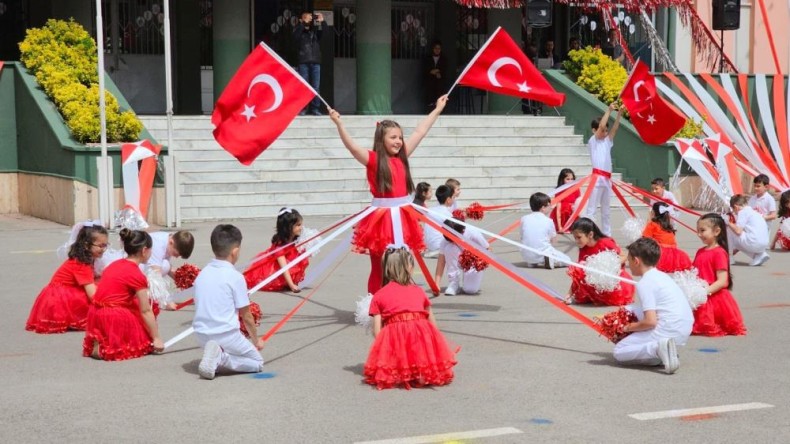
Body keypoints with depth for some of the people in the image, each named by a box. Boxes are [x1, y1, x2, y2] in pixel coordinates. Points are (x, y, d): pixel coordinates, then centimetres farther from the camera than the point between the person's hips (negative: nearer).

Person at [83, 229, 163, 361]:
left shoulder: (116, 264, 13)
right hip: (114, 319, -7)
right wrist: (156, 338, -3)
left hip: (96, 314, 7)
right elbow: (145, 311, -9)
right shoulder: (137, 276, -11)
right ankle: (106, 349, -9)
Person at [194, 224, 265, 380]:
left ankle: (217, 356, -2)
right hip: (226, 335, -6)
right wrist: (256, 340, 15)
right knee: (257, 363, 10)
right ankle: (221, 357, -13)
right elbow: (246, 316, -3)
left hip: (202, 335, 6)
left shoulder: (202, 274, 7)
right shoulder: (235, 277, -10)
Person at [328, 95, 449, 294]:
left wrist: (437, 110, 25)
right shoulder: (373, 159, -5)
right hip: (381, 219, -5)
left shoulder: (402, 157, 9)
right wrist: (339, 123, -33)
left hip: (403, 218, 5)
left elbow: (419, 132, 17)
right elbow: (351, 145, -19)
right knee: (379, 269, 2)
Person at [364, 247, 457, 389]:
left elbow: (377, 331, 10)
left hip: (394, 335, -1)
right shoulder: (418, 291, 22)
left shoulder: (379, 295, 17)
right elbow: (433, 323, 25)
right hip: (422, 332, 1)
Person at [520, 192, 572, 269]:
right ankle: (549, 261, -11)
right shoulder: (548, 221, -4)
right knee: (567, 260, 13)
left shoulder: (524, 219, 3)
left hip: (527, 256, 5)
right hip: (543, 255, -5)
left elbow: (523, 238, 8)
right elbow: (553, 239, 6)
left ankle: (532, 262, 10)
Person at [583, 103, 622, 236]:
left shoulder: (607, 142, 16)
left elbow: (614, 129, 6)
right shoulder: (593, 141, -2)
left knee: (606, 210, 13)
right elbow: (601, 126, -13)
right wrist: (609, 110, -11)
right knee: (591, 209, -8)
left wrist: (619, 114, -4)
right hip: (597, 177, -7)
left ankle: (607, 235, 18)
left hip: (607, 178, 7)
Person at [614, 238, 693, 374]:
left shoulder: (644, 283, -11)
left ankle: (657, 348, -21)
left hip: (668, 331, -9)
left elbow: (650, 322, -18)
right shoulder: (662, 276, 17)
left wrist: (629, 327, -2)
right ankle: (661, 346, 9)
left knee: (619, 352, -1)